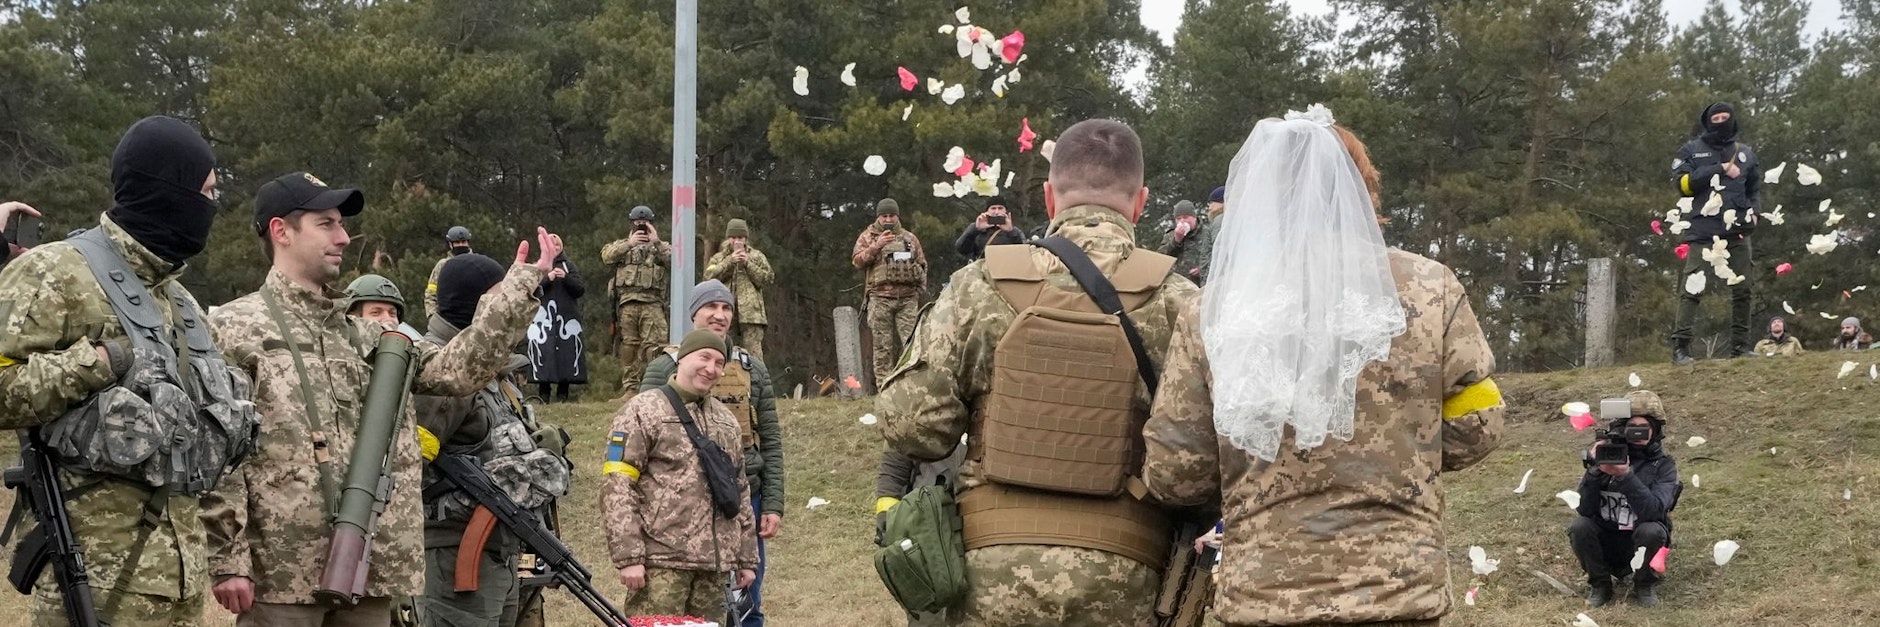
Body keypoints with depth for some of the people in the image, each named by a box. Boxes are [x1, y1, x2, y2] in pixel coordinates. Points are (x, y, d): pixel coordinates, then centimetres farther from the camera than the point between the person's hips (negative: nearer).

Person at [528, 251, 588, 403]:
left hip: (567, 319, 1)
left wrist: (566, 277, -10)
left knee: (566, 355, -3)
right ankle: (543, 397, -5)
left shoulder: (568, 267, 14)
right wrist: (547, 279, -14)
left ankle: (562, 396, 2)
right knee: (544, 355, -8)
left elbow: (581, 289, 5)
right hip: (544, 320, -1)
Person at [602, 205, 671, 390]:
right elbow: (606, 256, 1)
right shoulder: (623, 244, 21)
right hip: (627, 302, 1)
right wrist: (629, 244, -7)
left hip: (652, 303, -1)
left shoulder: (662, 247, 18)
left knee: (655, 345, -11)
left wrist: (656, 243, -7)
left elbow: (673, 262, -1)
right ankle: (629, 387, 5)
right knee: (628, 345, 1)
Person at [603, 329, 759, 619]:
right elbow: (616, 489, -8)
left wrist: (747, 558, 19)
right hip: (662, 563, -6)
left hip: (715, 566, 6)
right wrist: (628, 557, -15)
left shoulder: (726, 420, 20)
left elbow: (740, 494, 24)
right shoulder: (643, 411, -1)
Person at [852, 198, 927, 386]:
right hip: (880, 298, -2)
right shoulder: (867, 236, 10)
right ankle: (883, 385, 0)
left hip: (908, 298, 2)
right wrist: (876, 246, -16)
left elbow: (922, 264, 21)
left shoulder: (910, 238, 17)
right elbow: (858, 261, -3)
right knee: (882, 345, -2)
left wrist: (921, 288, 7)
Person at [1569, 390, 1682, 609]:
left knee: (1650, 530, -32)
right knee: (1579, 527, -26)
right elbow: (1584, 509, -13)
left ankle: (1645, 585, -4)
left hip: (1640, 544, -2)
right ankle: (1599, 585, -2)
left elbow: (1654, 511, -26)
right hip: (1605, 543, 2)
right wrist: (1595, 471, -28)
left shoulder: (1663, 465, -9)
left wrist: (1625, 475, -37)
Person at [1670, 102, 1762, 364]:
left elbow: (1756, 189, 25)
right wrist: (1720, 170, -11)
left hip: (1737, 232, 4)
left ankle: (1740, 345, 11)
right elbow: (1682, 182, -8)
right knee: (1692, 289, -11)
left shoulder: (1745, 154, 18)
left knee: (1742, 289, 4)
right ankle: (1680, 347, -14)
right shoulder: (1692, 150, 7)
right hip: (1702, 231, -4)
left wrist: (1753, 211, 4)